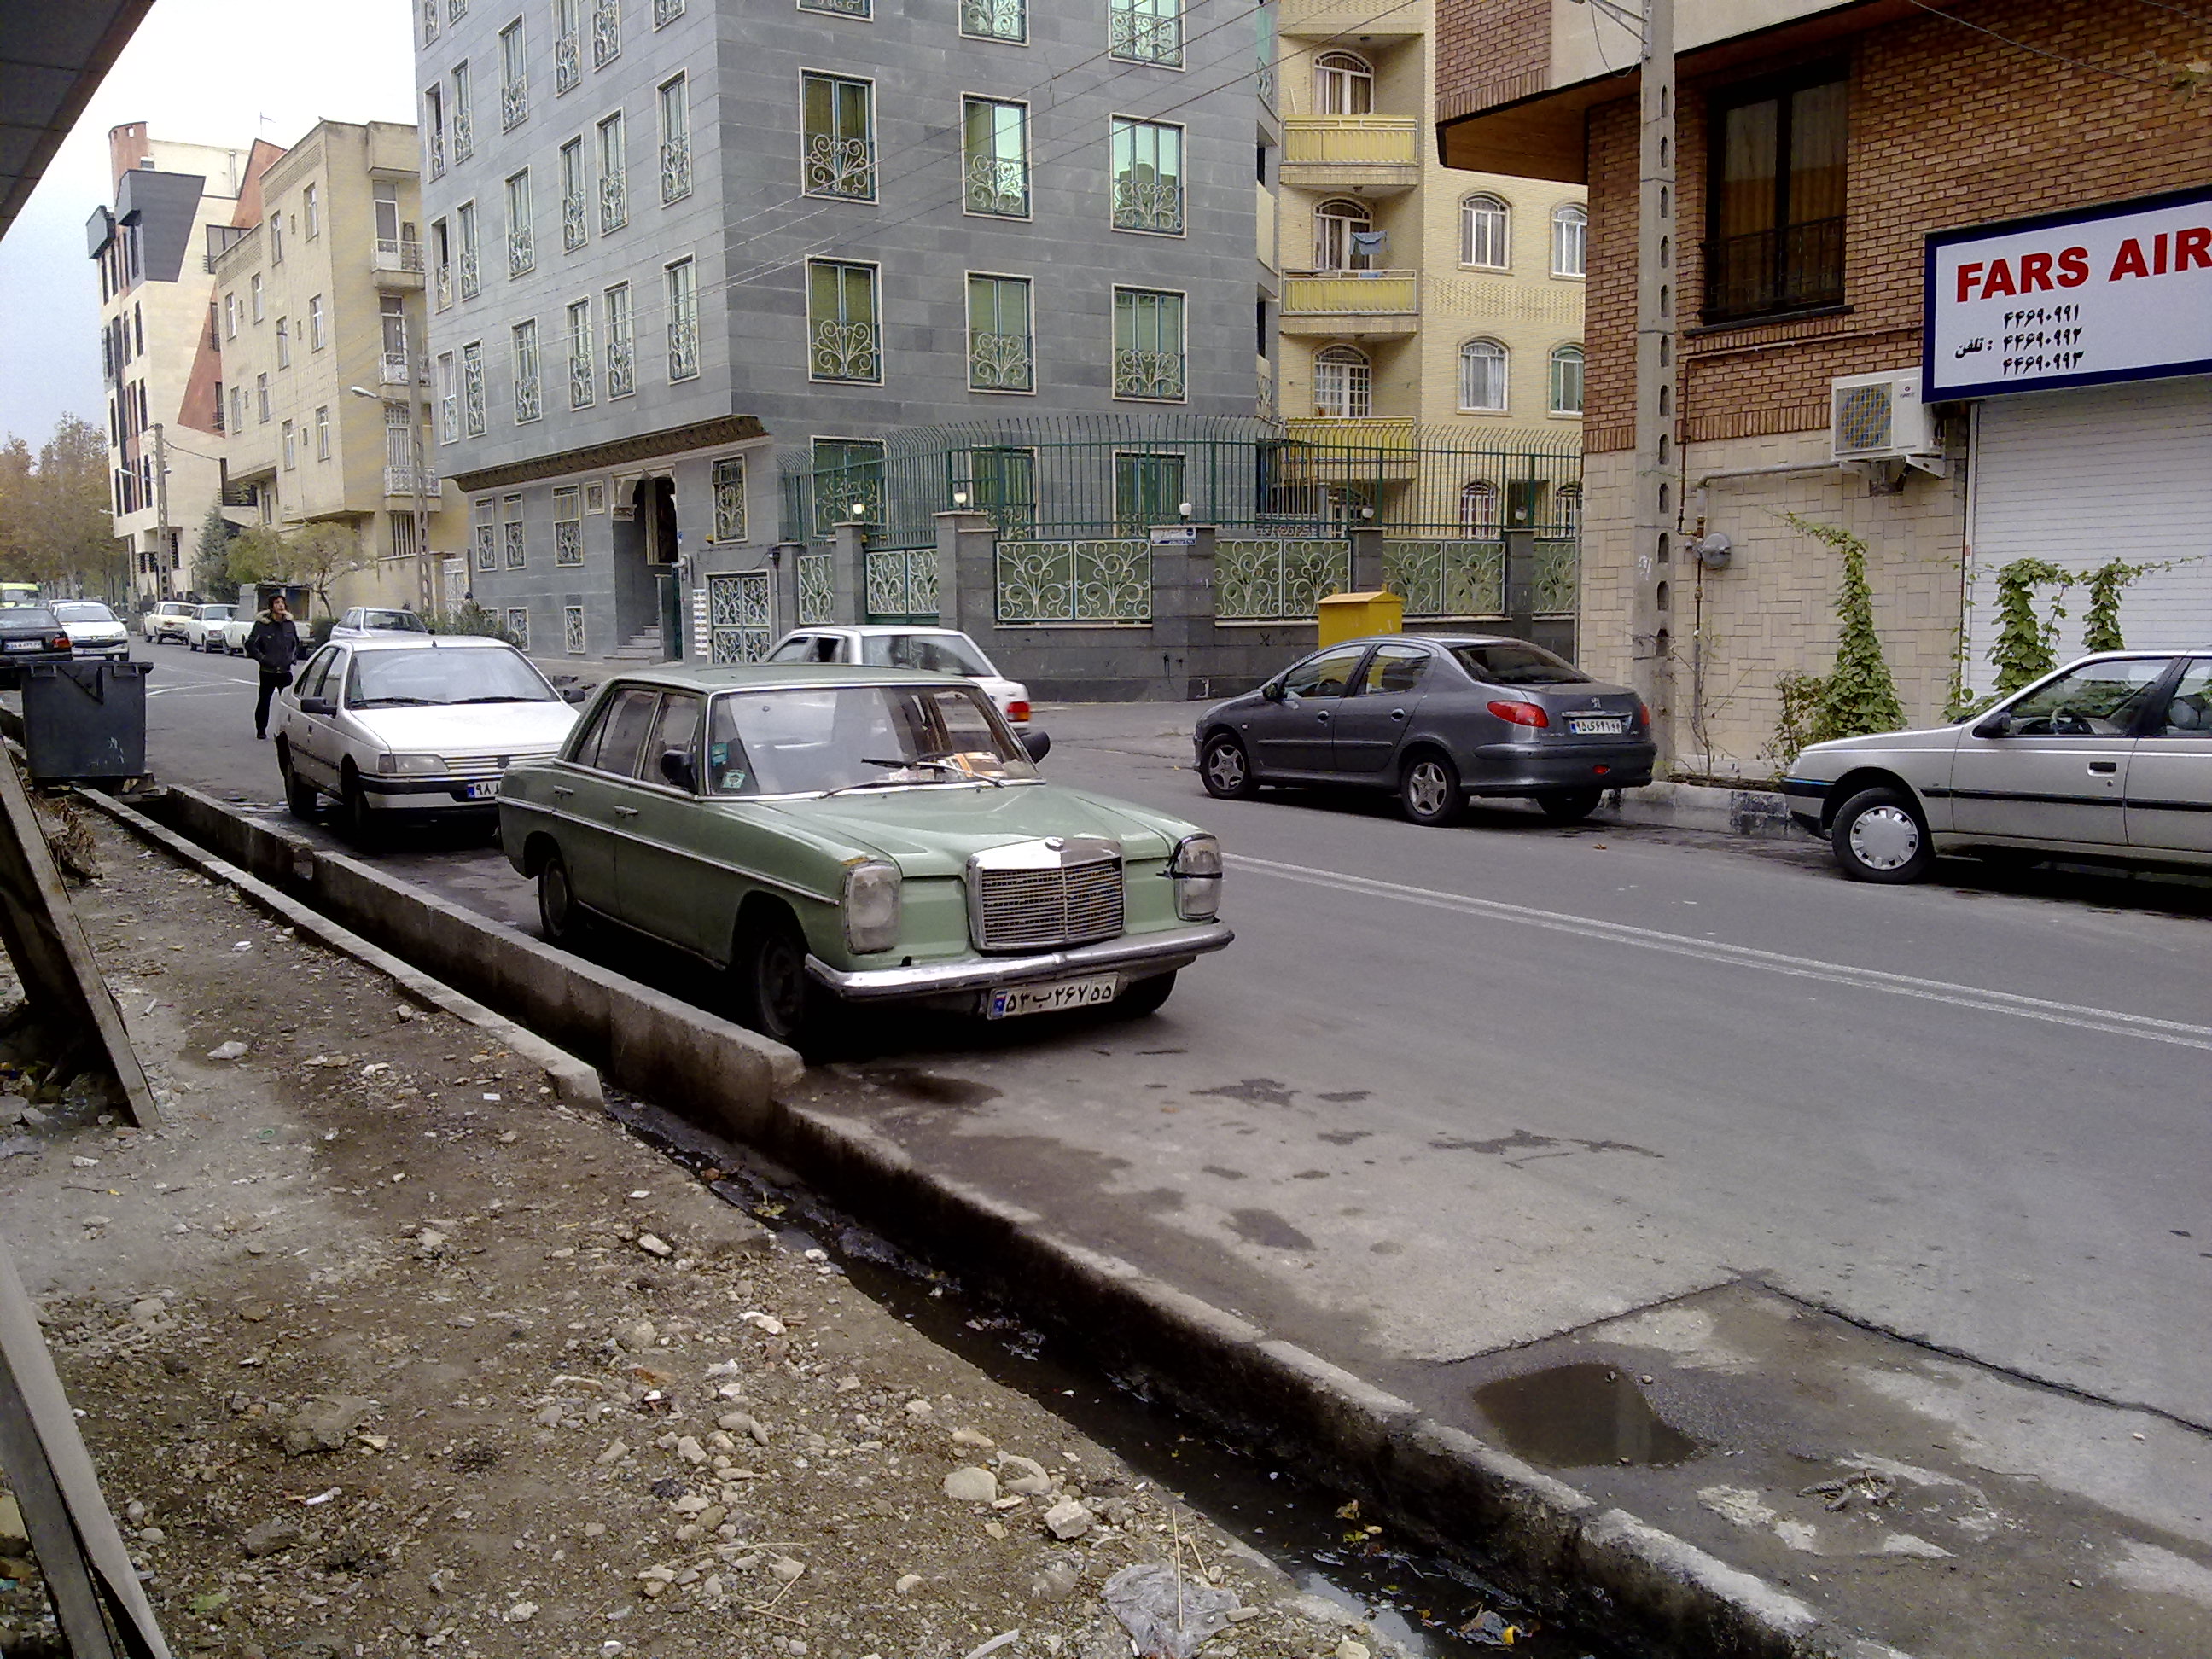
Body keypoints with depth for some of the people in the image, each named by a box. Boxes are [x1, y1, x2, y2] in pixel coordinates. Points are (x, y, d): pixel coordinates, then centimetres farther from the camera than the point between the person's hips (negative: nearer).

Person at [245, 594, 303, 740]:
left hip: (285, 671, 3)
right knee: (264, 701, 5)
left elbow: (296, 643, 24)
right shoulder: (261, 624, -6)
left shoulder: (290, 624, 7)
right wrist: (262, 659, -9)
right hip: (267, 671, -3)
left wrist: (293, 657, 12)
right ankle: (261, 730, 16)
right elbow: (250, 645, -2)